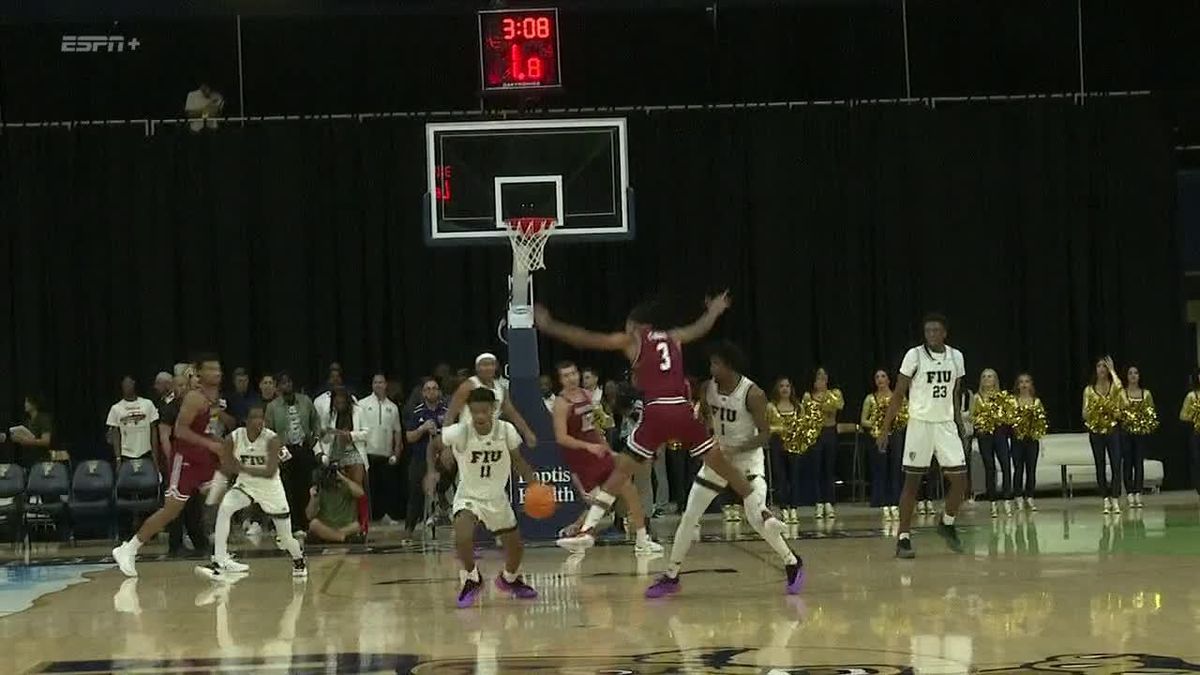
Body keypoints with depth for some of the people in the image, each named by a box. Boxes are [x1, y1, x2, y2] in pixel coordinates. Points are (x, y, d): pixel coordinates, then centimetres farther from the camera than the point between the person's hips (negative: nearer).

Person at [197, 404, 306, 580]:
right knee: (224, 509, -28)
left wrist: (243, 468, -38)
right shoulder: (235, 437, -15)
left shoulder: (271, 439, -23)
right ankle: (219, 563, -27)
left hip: (270, 487, -2)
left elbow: (270, 472, -29)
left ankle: (298, 560, 43)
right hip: (245, 483, 2)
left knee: (286, 537, 6)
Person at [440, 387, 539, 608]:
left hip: (497, 497, 3)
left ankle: (509, 579, 46)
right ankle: (471, 579, -1)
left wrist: (535, 484, -11)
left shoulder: (506, 431, -17)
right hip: (468, 496, -3)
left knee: (516, 547, 11)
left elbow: (517, 460, 0)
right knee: (463, 538, -30)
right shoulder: (458, 433, -23)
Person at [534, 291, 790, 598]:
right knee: (721, 464, 14)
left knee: (621, 471, 2)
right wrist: (715, 310, 66)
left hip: (657, 412, -3)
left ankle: (588, 527, -7)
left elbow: (586, 339, 10)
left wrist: (549, 326, 19)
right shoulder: (674, 338, 23)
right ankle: (762, 513, 14)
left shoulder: (631, 341, 12)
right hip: (683, 411, 3)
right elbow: (701, 327, 44)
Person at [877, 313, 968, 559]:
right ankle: (903, 538, 2)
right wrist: (885, 430, -8)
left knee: (960, 481, 0)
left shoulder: (956, 357, 5)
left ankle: (947, 523, 25)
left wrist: (959, 423, 14)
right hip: (920, 424, -4)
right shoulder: (914, 356, -8)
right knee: (912, 482, -3)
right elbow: (898, 395, -5)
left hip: (946, 424, 4)